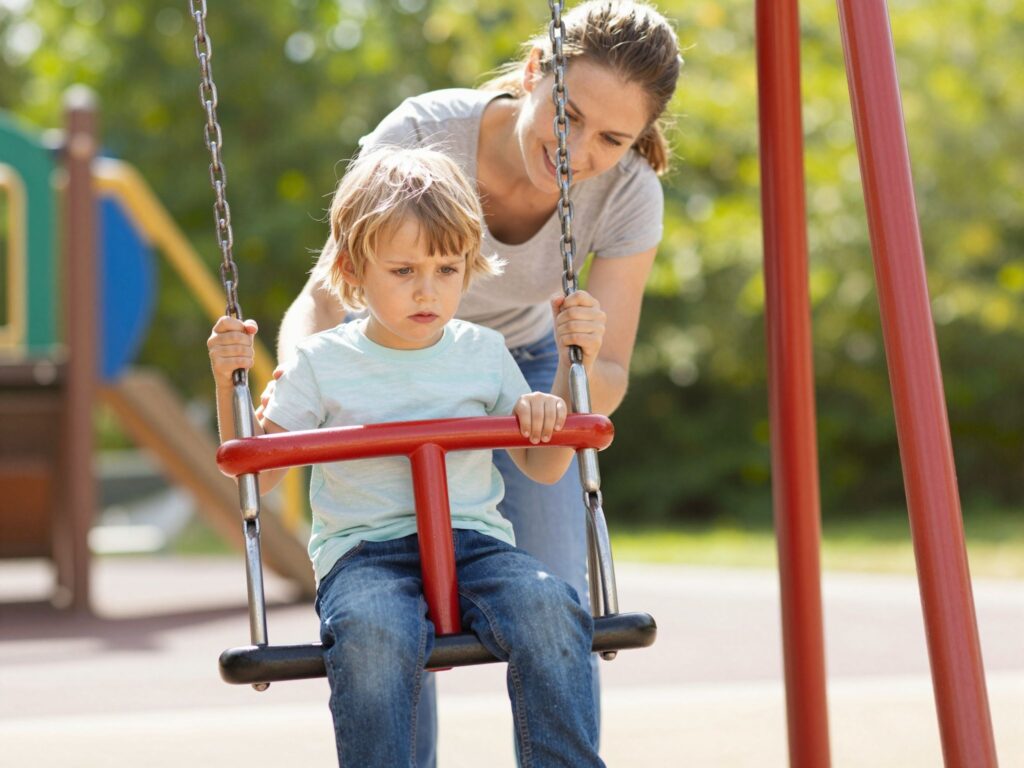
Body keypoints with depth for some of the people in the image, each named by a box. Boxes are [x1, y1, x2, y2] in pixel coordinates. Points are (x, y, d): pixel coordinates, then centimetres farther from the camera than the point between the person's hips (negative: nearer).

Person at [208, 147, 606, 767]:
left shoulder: (483, 352, 13)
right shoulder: (323, 363, 7)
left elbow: (542, 468, 21)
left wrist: (549, 417, -1)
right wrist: (231, 383, -4)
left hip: (475, 539, 2)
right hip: (363, 552, -2)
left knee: (549, 610, -31)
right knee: (372, 632, -38)